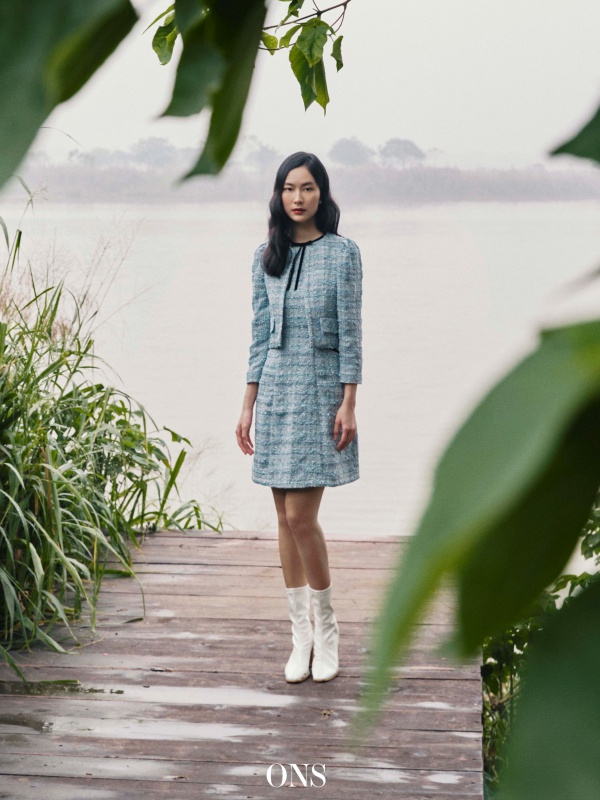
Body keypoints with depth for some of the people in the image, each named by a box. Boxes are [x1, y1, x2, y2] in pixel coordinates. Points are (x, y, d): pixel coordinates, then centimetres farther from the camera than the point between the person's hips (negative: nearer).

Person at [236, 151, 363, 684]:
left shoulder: (342, 253, -3)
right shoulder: (266, 258, 9)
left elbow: (350, 333, -5)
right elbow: (260, 335, 11)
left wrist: (349, 404, -10)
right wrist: (248, 405, 8)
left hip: (320, 391, -4)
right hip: (276, 390, 5)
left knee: (301, 516, -9)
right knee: (286, 519, 6)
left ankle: (327, 628, 11)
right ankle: (301, 637, 17)